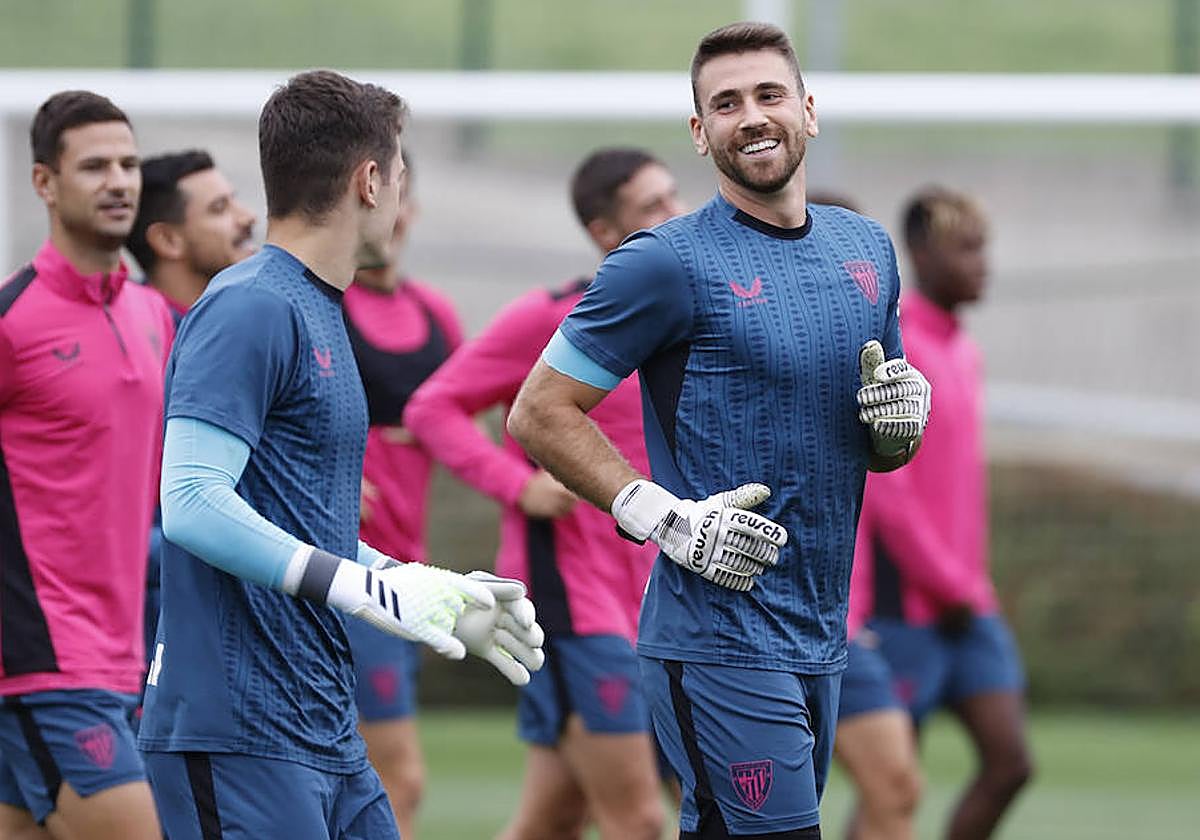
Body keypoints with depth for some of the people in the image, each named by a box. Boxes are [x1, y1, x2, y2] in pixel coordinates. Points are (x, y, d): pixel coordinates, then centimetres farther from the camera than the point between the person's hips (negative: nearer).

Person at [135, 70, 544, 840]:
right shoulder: (250, 309, -12)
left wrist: (440, 596, 20)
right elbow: (192, 503, -21)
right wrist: (366, 589, -23)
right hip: (240, 731, -10)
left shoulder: (320, 313, 19)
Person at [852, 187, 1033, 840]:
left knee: (1010, 760, -1)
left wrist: (971, 588, 14)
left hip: (964, 607, 8)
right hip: (903, 608, -8)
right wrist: (950, 589, -14)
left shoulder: (963, 352, 14)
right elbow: (885, 491, -17)